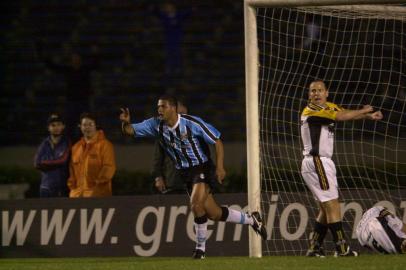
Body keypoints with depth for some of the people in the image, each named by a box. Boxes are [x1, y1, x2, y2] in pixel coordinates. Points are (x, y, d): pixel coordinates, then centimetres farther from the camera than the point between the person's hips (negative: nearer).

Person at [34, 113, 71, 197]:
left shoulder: (67, 143, 1)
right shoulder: (44, 144, 10)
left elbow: (63, 161, -10)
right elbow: (36, 163, 0)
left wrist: (44, 164, 0)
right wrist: (55, 163, -5)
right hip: (47, 188, 3)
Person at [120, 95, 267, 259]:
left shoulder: (192, 123, -19)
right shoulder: (156, 125, -5)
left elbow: (217, 142, -11)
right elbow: (130, 131, -6)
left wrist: (220, 166, -19)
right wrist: (126, 123, -29)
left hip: (202, 168, -6)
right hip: (185, 174, 6)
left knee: (196, 204, -26)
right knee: (213, 213, 8)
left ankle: (200, 248, -9)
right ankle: (251, 219, 31)